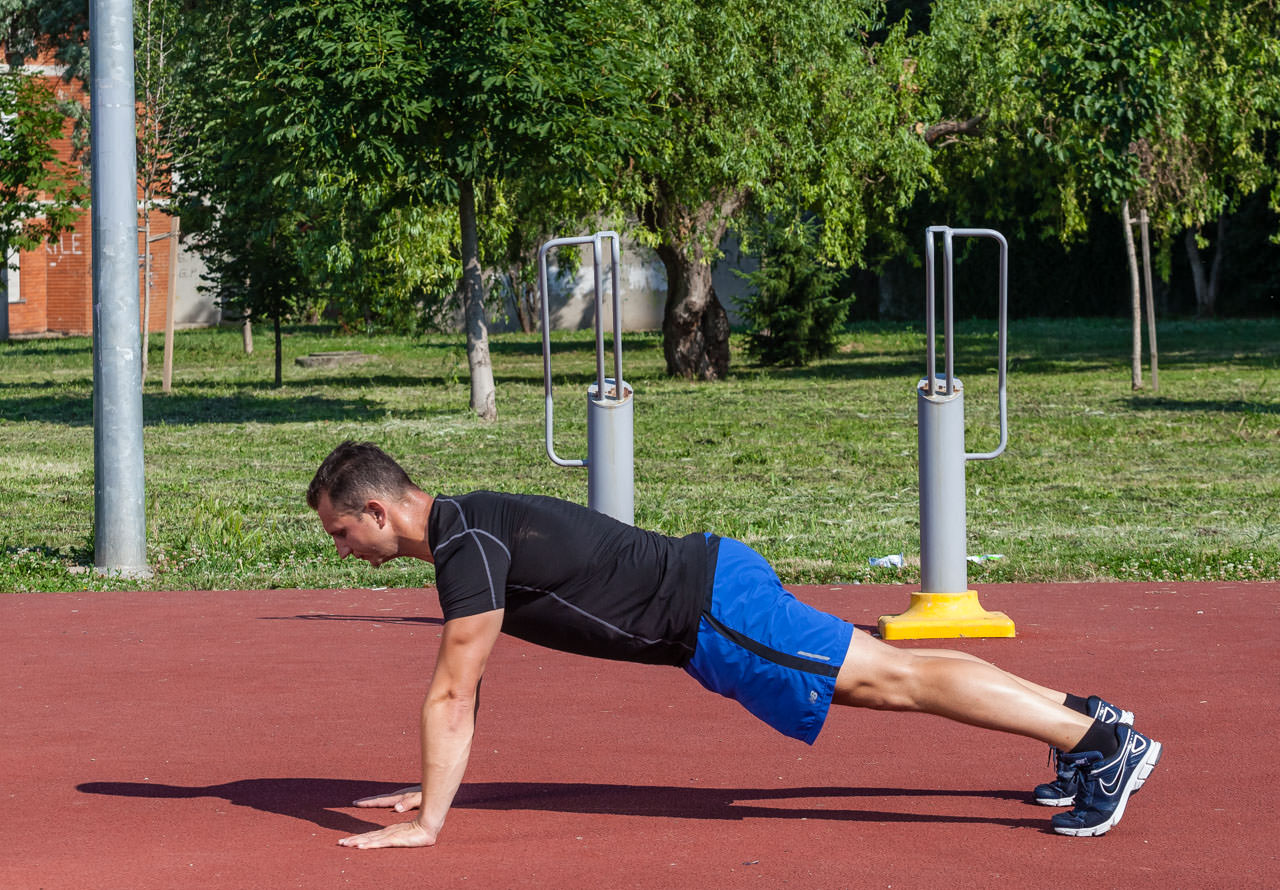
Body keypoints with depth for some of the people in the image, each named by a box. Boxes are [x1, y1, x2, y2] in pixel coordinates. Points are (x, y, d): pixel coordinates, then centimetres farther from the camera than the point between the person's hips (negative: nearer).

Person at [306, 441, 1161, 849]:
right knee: (885, 671, 15)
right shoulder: (462, 528, 12)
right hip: (709, 585, 9)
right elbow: (463, 686, 23)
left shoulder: (468, 544, -19)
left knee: (891, 680, -10)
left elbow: (451, 694, -22)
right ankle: (1083, 714, 21)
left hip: (710, 612, -9)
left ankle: (1102, 741, -11)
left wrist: (425, 822, -19)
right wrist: (435, 782, 24)